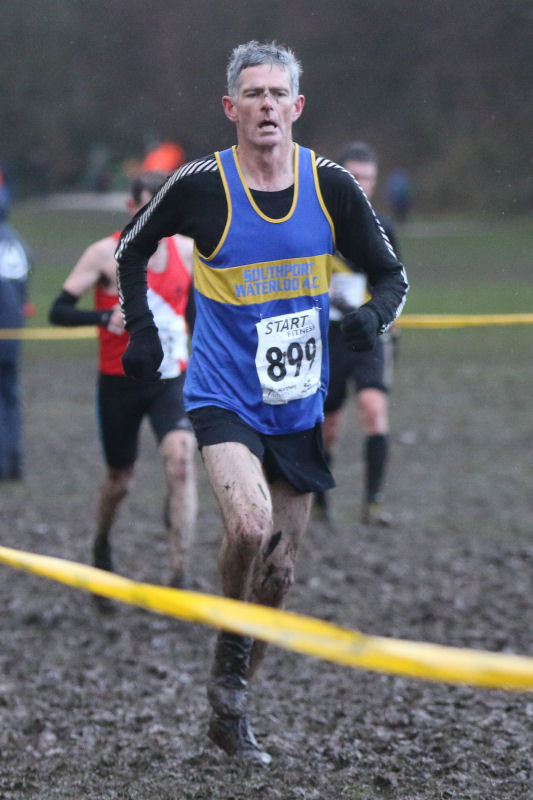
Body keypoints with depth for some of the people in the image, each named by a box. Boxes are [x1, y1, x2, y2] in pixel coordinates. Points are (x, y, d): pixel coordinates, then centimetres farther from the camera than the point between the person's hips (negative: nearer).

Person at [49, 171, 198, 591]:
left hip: (171, 379, 1)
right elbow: (59, 310, -12)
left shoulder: (188, 251, 0)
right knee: (120, 481, 10)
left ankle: (180, 574, -23)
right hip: (120, 382, -1)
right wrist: (104, 316, -29)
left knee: (181, 459, -22)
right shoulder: (106, 254, -9)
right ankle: (102, 548, 43)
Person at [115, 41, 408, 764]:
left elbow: (390, 273, 6)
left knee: (279, 571, 9)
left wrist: (374, 315, -14)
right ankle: (229, 662, -2)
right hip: (224, 397, -3)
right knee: (251, 522, -28)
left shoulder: (331, 186, -3)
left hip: (299, 407, 4)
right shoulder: (201, 186, -8)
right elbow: (132, 247, 10)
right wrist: (140, 330, 1)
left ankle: (230, 712, 26)